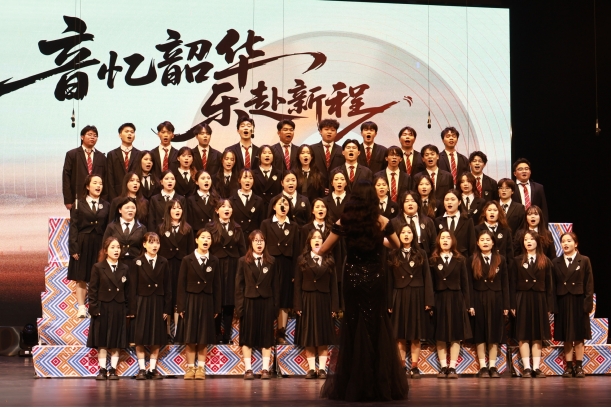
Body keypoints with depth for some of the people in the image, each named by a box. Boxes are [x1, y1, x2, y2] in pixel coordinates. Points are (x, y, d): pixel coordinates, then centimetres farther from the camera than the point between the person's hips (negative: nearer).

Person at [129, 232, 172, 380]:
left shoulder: (163, 263, 3)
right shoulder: (137, 262, -2)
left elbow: (168, 287, 3)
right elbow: (133, 287, -4)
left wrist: (167, 308, -2)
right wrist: (132, 309, -9)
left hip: (158, 303, 2)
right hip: (142, 303, -2)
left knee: (157, 338, 5)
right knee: (140, 338, 1)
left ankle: (153, 369, 12)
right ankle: (142, 369, 7)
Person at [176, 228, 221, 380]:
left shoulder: (214, 261, 4)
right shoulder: (187, 260, -1)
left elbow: (217, 285, 4)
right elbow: (181, 285, -2)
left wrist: (216, 307, 0)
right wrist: (181, 306, -7)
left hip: (207, 302, 1)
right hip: (191, 300, -1)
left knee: (204, 337, 4)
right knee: (189, 337, 1)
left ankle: (201, 368, 9)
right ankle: (190, 368, 7)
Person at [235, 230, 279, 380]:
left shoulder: (271, 261, 6)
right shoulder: (243, 261, 4)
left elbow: (276, 285, 5)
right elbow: (239, 285, 1)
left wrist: (275, 305, -2)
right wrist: (239, 306, -6)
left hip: (266, 302, 1)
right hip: (249, 302, -1)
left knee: (266, 335, 2)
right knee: (247, 336, 1)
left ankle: (265, 369, 6)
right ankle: (248, 369, 5)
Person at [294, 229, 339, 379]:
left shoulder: (329, 261, 7)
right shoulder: (302, 260, 5)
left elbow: (333, 285, 3)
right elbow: (297, 284, 1)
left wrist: (334, 306, -4)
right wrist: (298, 305, -7)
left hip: (324, 301, 1)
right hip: (307, 301, -1)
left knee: (324, 336, 1)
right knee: (308, 336, 1)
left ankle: (322, 369, 4)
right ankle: (311, 368, 6)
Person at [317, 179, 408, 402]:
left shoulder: (345, 221, -6)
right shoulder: (381, 221, -6)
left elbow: (322, 250, -1)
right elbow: (396, 245, 13)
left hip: (354, 279, 0)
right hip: (376, 279, 0)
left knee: (354, 328, 9)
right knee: (378, 327, 9)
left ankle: (353, 386, 12)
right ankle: (381, 386, 12)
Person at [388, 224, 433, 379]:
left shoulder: (421, 254, 8)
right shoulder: (393, 255, 6)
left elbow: (427, 279, 3)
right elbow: (389, 281, 2)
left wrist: (429, 301, -6)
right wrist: (389, 303, -5)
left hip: (417, 297, 0)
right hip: (399, 298, 0)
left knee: (416, 336, 2)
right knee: (400, 336, 1)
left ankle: (414, 368, 6)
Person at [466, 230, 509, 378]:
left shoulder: (500, 260, 5)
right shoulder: (472, 260, 3)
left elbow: (505, 284, 4)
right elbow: (469, 284, 0)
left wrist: (506, 305, -2)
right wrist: (470, 305, -8)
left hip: (496, 300, 1)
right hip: (479, 300, -1)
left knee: (494, 334, 3)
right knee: (480, 334, 1)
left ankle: (492, 367, 8)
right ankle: (482, 367, 5)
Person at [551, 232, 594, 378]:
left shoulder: (584, 261, 2)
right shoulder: (556, 262, 7)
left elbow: (589, 284, -1)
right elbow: (553, 285, 3)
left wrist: (588, 303, -9)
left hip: (579, 302, -2)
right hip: (562, 303, 2)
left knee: (579, 336, 3)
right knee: (566, 337, 4)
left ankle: (579, 366, 8)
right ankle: (569, 366, 9)